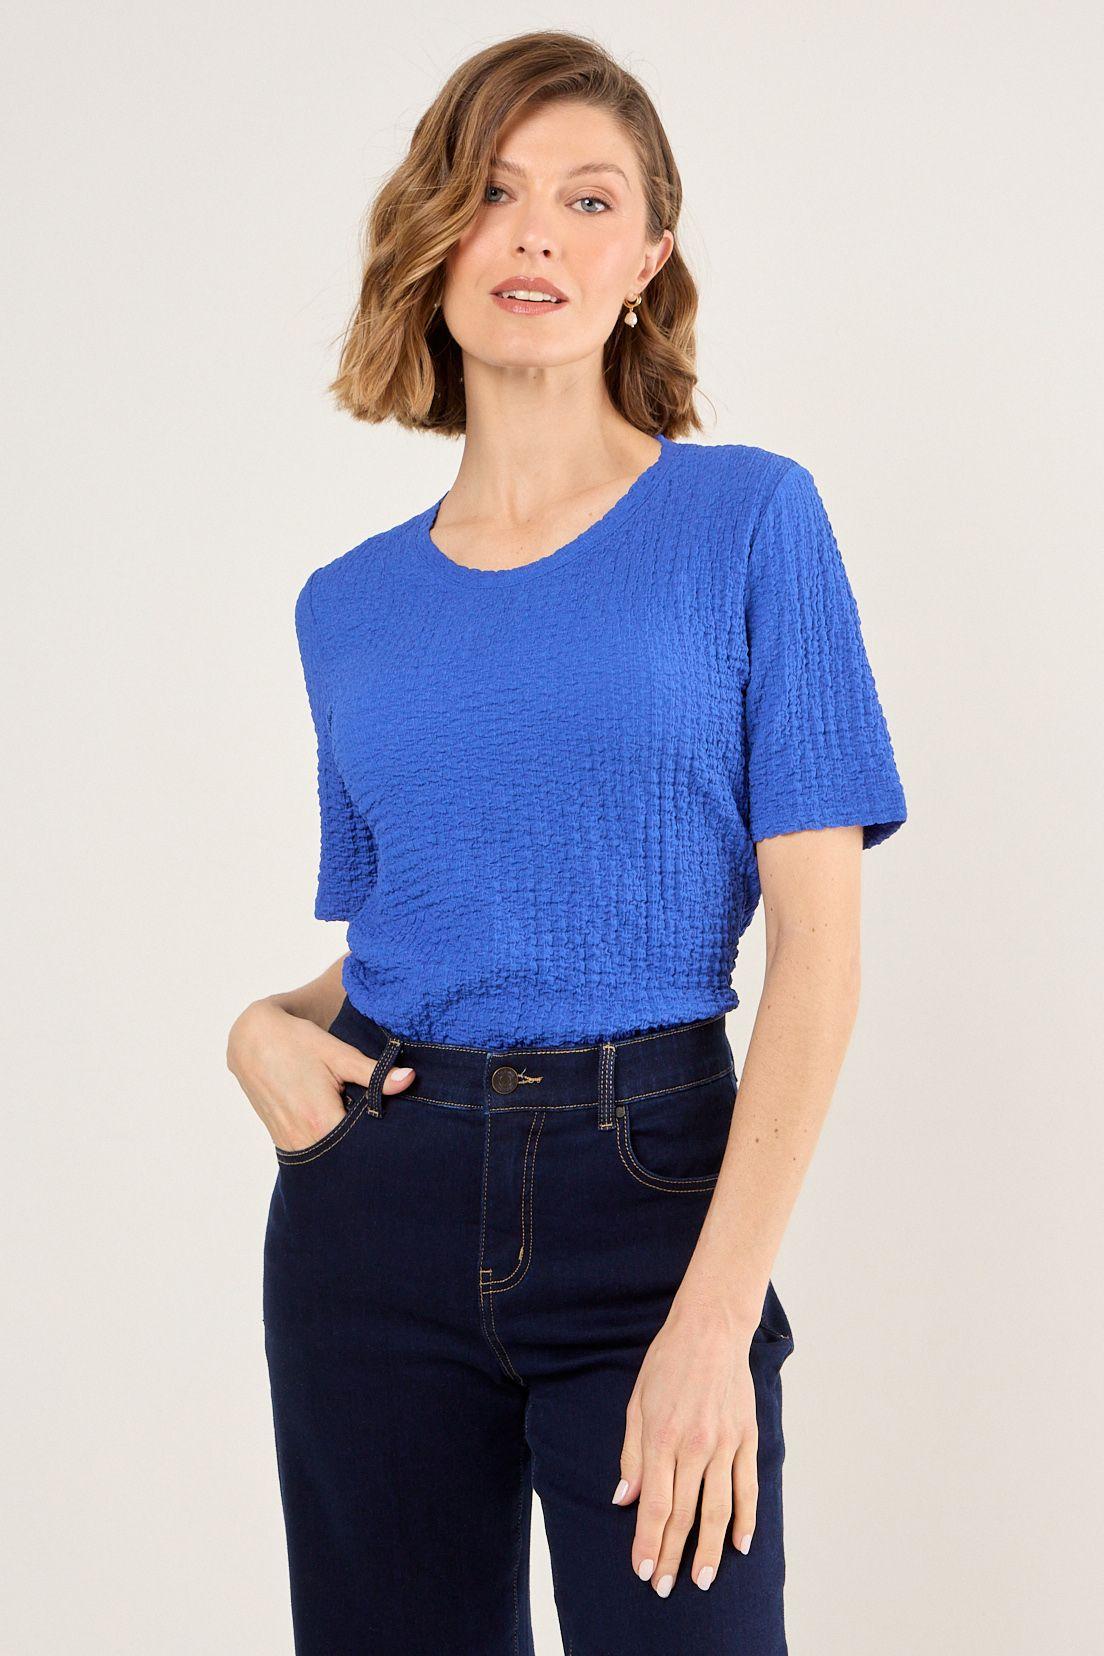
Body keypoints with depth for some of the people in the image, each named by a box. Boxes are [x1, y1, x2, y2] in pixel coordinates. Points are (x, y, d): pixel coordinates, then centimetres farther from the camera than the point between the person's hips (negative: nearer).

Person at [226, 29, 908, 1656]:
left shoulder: (748, 518, -3)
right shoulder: (351, 605, 9)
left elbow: (819, 939, -9)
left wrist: (719, 1314, -17)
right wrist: (270, 1025, -7)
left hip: (647, 1191, -3)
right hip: (374, 1209, 3)